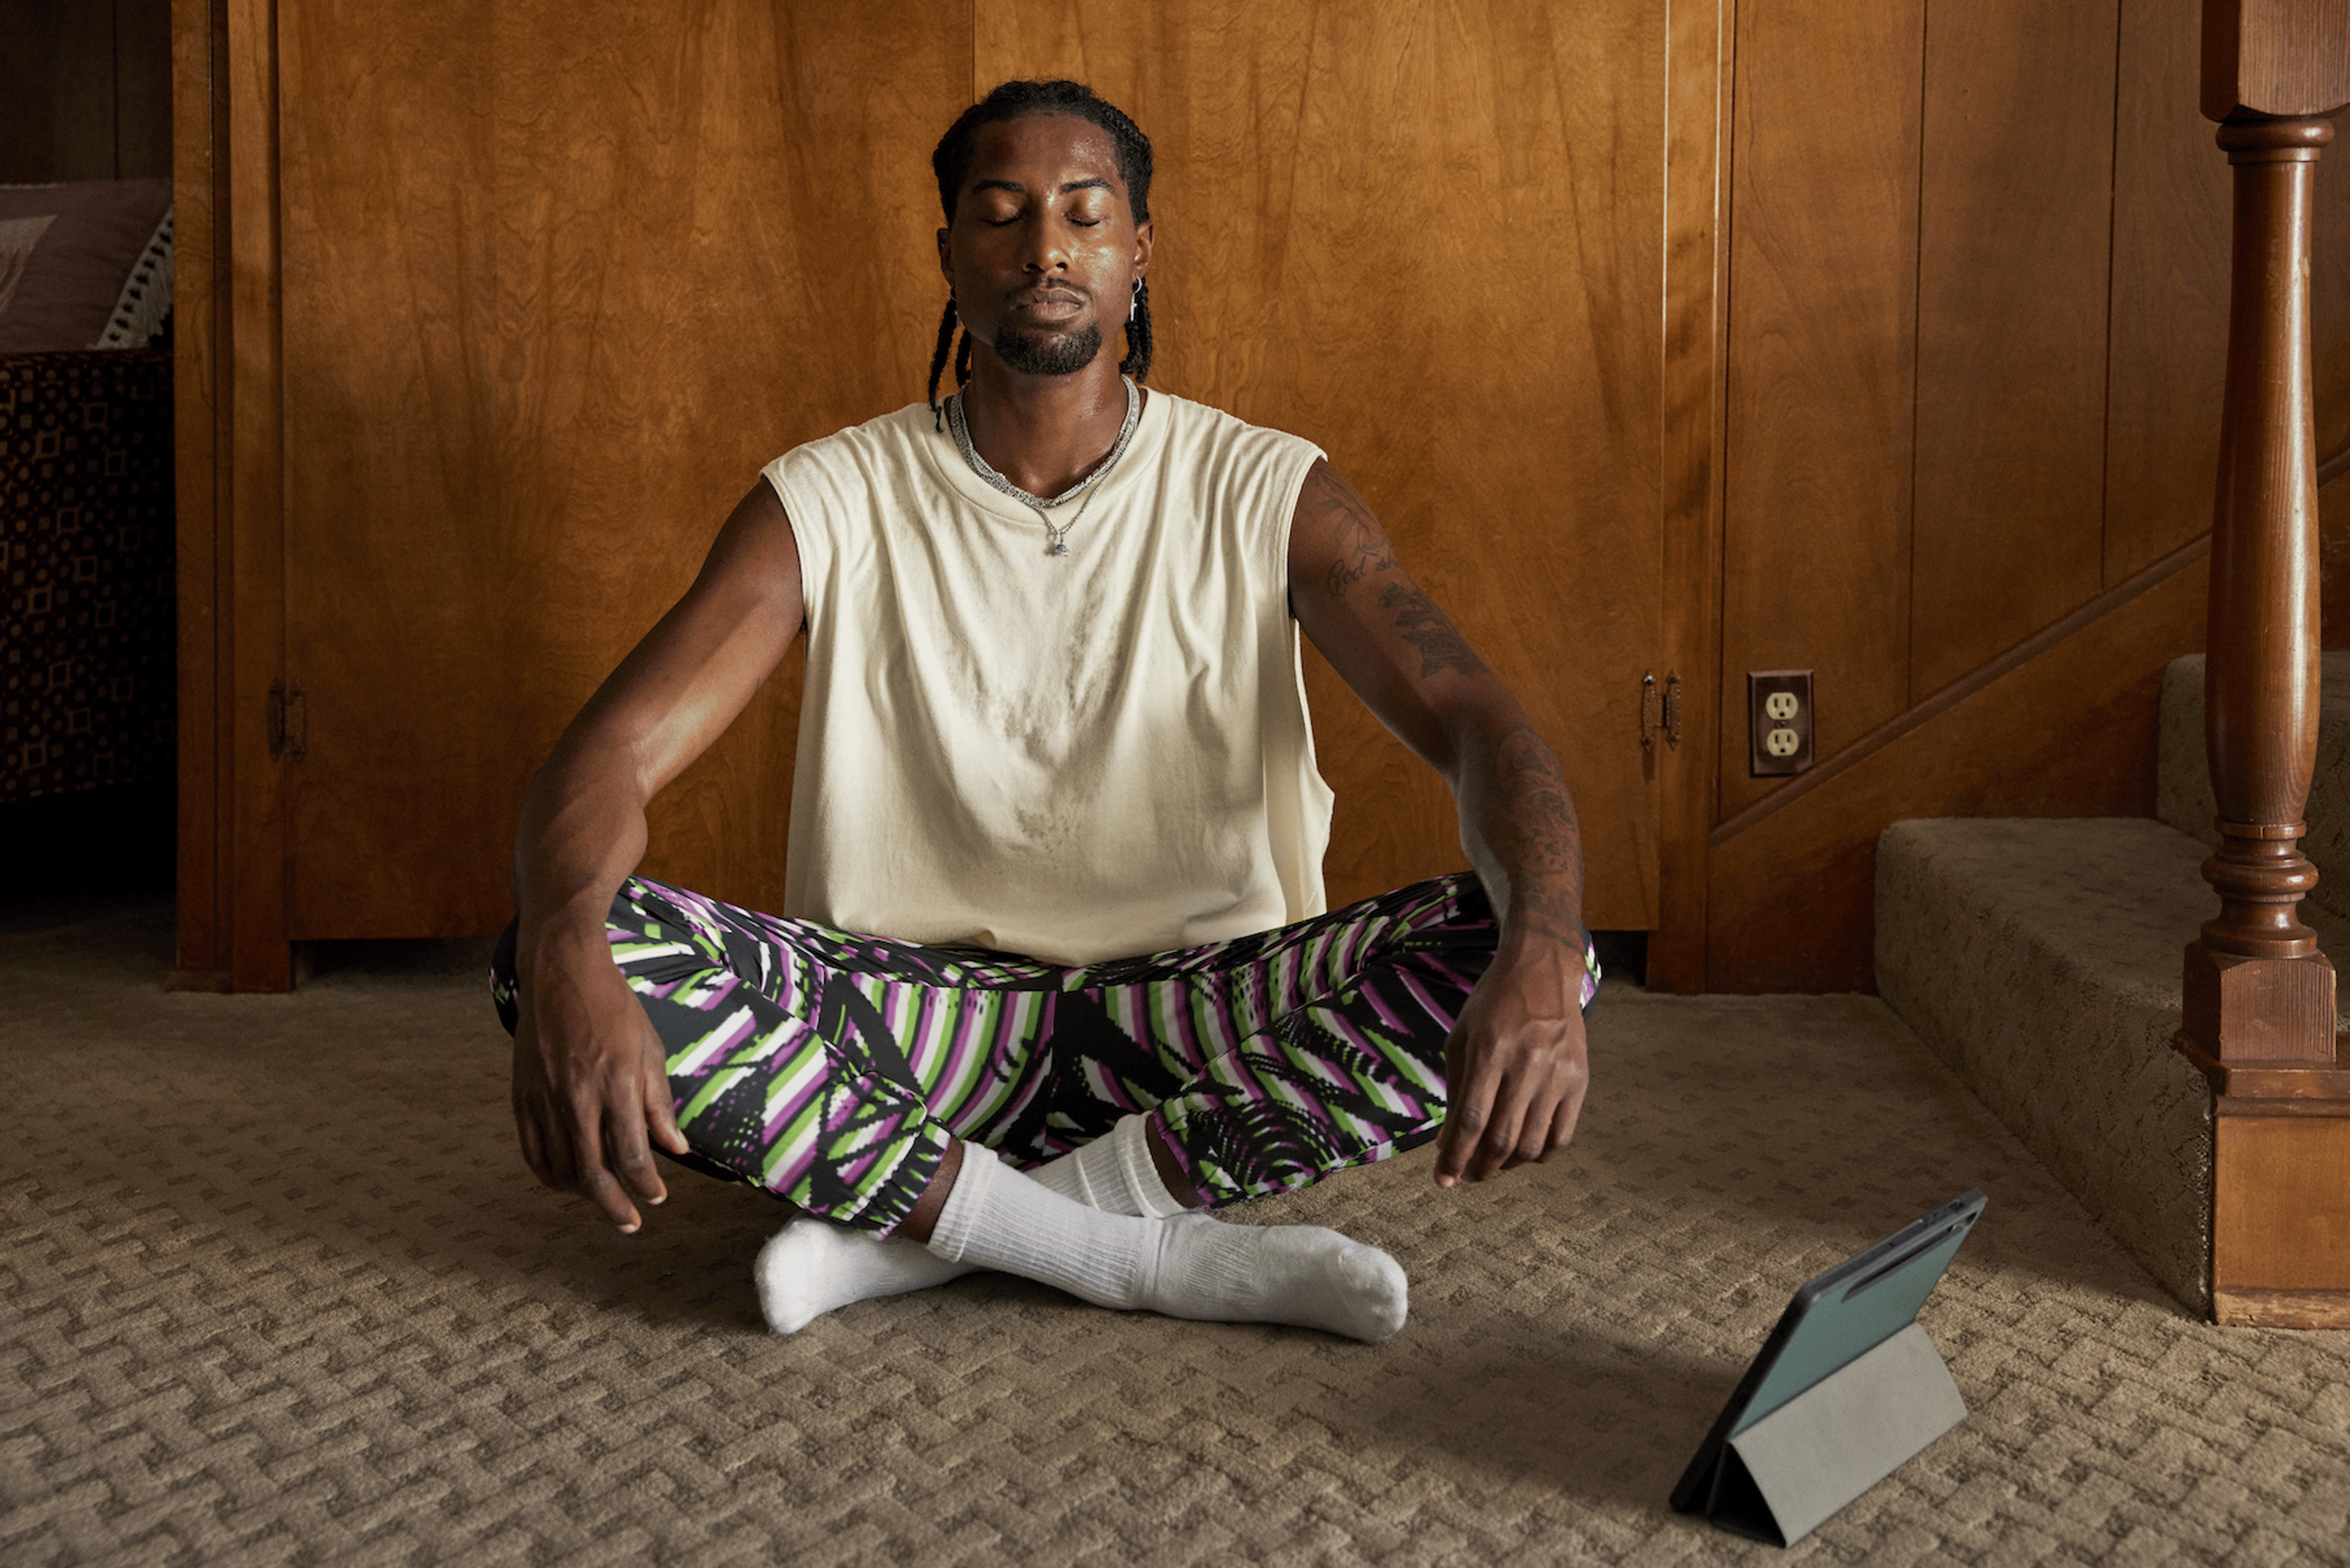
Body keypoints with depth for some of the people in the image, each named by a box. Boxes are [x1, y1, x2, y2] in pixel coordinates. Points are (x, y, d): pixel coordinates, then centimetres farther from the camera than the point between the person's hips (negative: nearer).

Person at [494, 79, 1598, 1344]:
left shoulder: (1265, 494, -2)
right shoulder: (831, 502, -2)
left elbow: (1481, 729, -14)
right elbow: (612, 752, -13)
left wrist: (1540, 964, -37)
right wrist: (565, 965, -38)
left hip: (1203, 1024, 0)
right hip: (919, 1021, 0)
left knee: (1503, 952, -27)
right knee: (569, 954, -27)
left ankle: (915, 1226, -22)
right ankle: (1166, 1259, -25)